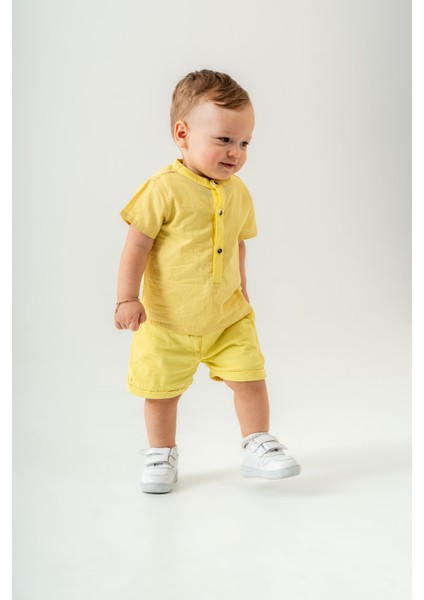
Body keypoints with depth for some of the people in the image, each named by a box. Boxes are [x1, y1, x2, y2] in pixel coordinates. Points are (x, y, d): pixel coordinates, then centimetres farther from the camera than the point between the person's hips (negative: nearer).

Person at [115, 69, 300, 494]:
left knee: (250, 377, 2)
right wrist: (127, 298, -16)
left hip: (228, 316, 4)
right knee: (162, 390, 9)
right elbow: (137, 245, -15)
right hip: (168, 319, -4)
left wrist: (240, 288, 18)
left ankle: (257, 448, 19)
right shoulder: (165, 189, -18)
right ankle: (162, 454, 30)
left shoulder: (238, 193, 0)